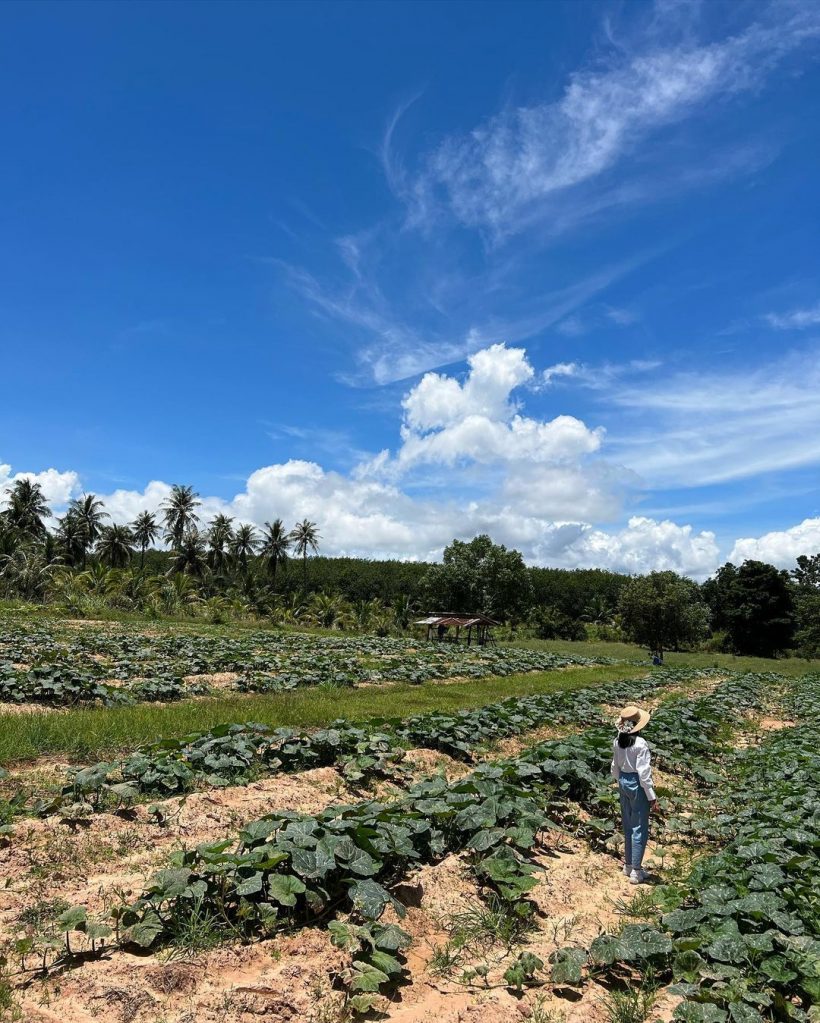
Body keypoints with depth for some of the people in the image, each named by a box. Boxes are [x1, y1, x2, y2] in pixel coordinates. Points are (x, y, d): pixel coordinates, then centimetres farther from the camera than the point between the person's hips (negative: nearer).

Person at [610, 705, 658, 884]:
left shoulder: (618, 741, -2)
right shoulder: (640, 744, -23)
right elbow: (643, 773, -21)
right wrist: (652, 797, -13)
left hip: (623, 783, 7)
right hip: (637, 785, -7)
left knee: (628, 826, 20)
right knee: (640, 829, 6)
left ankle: (628, 864, 32)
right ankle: (636, 871, 13)